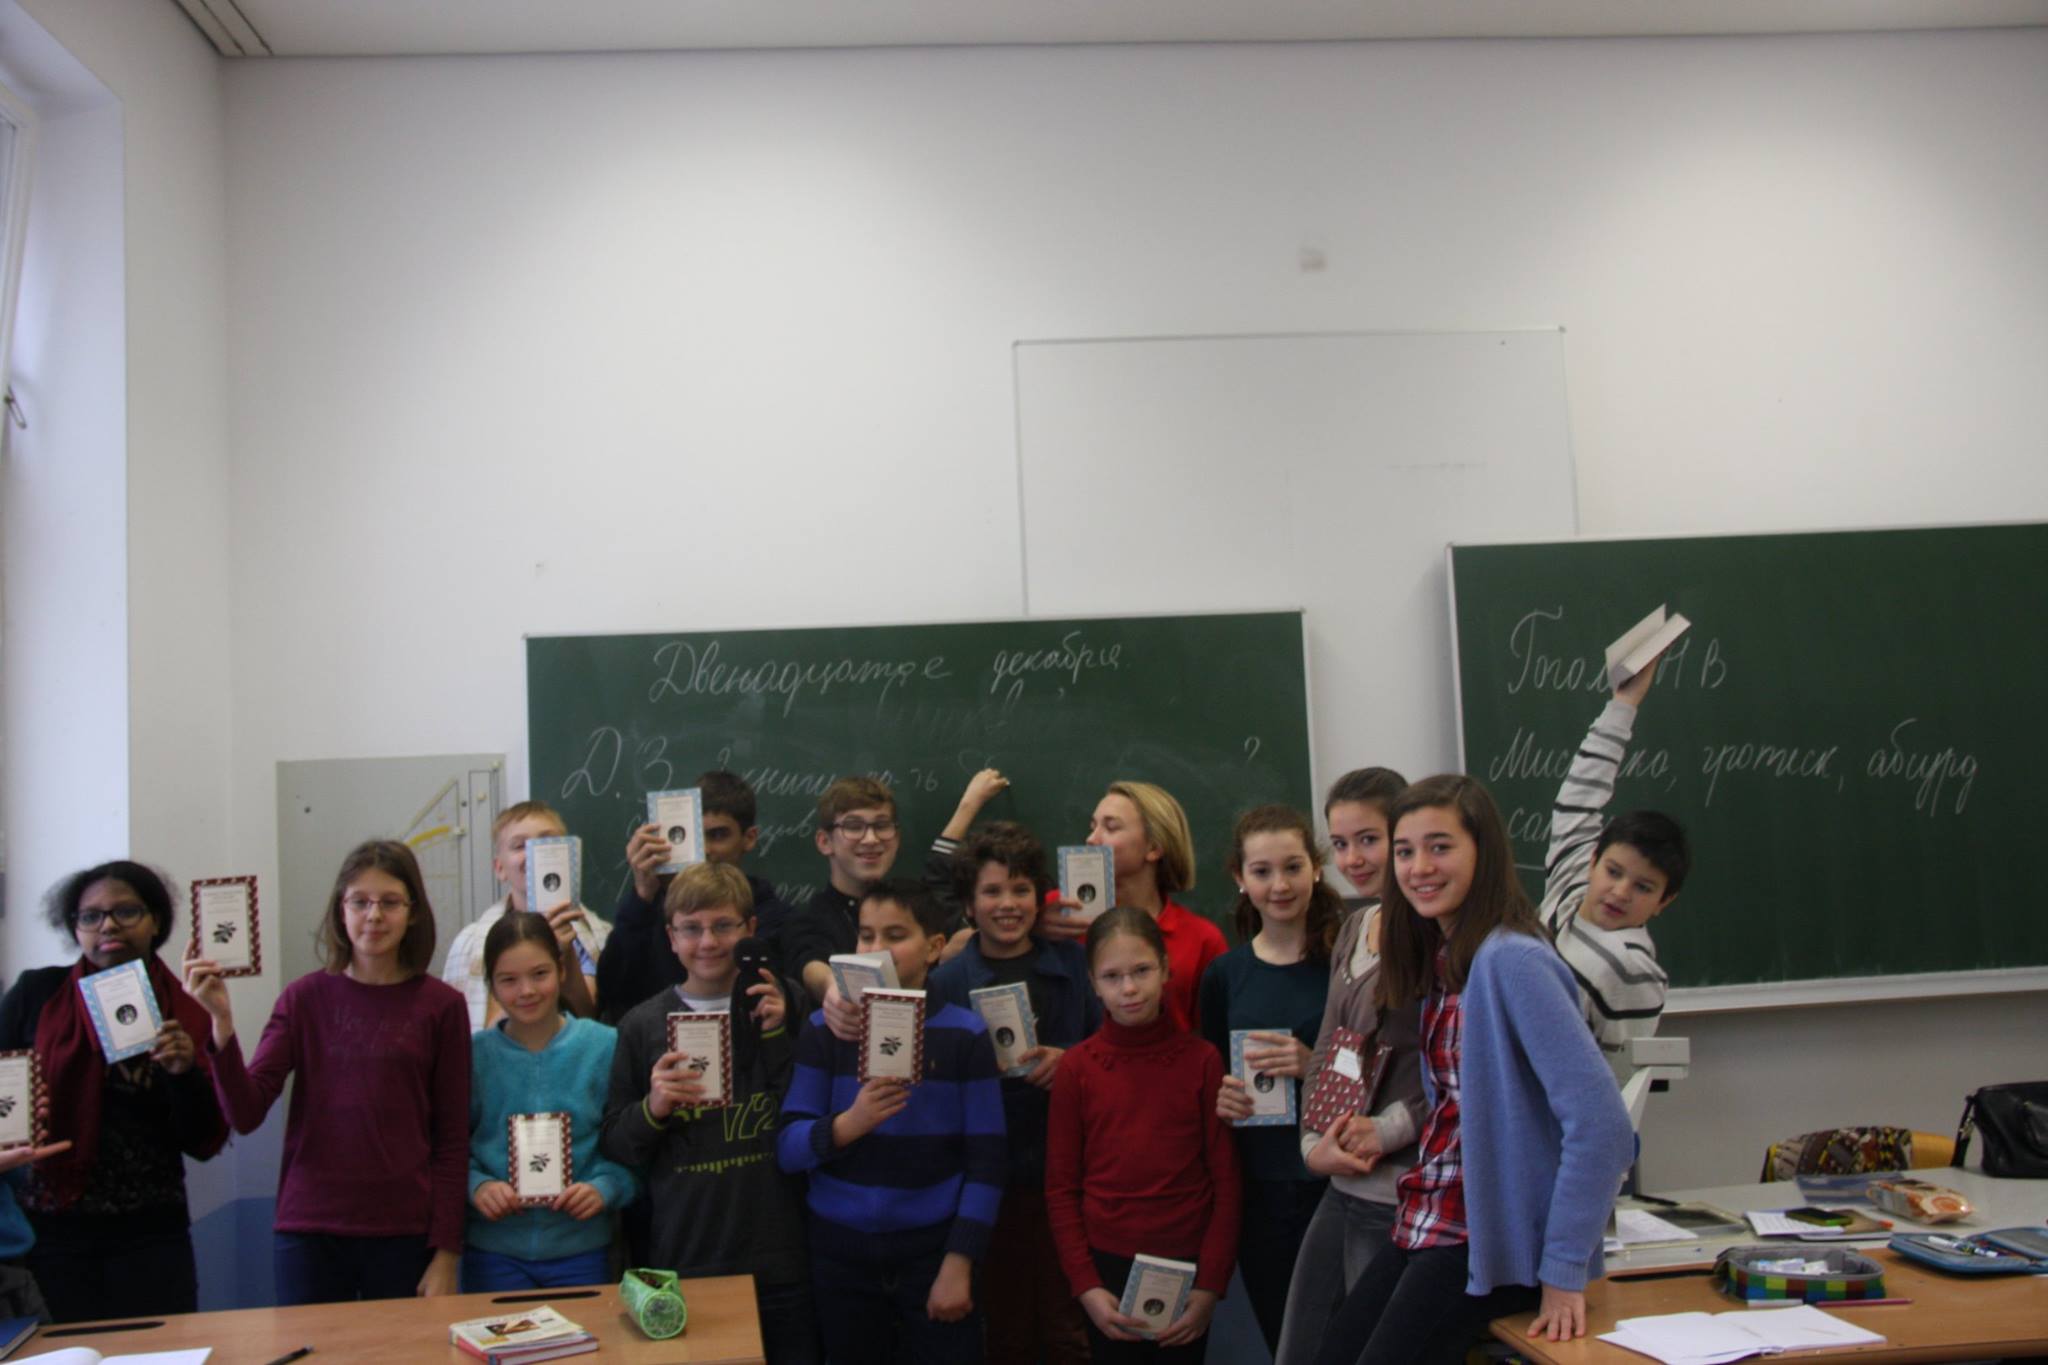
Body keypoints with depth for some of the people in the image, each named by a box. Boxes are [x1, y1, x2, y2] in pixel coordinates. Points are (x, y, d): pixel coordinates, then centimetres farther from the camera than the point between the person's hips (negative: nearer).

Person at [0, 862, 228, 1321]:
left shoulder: (186, 1012, 3)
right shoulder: (37, 994, -1)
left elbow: (203, 1144, 2)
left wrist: (186, 1073, -14)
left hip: (150, 1235, 1)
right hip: (51, 1231, -1)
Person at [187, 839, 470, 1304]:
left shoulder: (441, 1005, -1)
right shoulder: (305, 998, 2)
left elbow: (453, 1140, 0)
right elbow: (245, 1115, -6)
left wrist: (447, 1255, -4)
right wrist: (222, 1021, -17)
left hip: (404, 1236, -1)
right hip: (308, 1233, 1)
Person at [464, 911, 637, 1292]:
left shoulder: (604, 1046, -3)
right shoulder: (474, 1053, -2)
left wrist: (604, 1189, -16)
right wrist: (476, 1186, -16)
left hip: (580, 1248, 0)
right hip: (493, 1250, 0)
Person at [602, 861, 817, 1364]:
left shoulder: (782, 1007, 5)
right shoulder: (642, 1024, 4)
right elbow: (615, 1146, 5)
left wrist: (776, 1036, -11)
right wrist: (652, 1110, -14)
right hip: (680, 1262, 0)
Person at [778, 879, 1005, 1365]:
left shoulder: (965, 1034, -3)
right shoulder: (825, 1030, -1)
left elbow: (985, 1162, -3)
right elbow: (787, 1150, -5)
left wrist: (958, 1264, -8)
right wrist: (848, 1124, -23)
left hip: (933, 1248, -1)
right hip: (841, 1252, 1)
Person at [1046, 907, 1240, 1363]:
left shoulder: (1201, 1060, -3)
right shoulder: (1076, 1068, -3)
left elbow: (1226, 1181, -1)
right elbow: (1060, 1188, 1)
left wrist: (1210, 1286, -5)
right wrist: (1086, 1286, -6)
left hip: (1186, 1266, 0)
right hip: (1107, 1267, 0)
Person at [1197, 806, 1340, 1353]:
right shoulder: (1224, 975, 6)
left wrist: (1318, 1066, -18)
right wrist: (1218, 1098, -4)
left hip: (1339, 1183, -3)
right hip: (1260, 1193, 3)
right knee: (1285, 1343, 13)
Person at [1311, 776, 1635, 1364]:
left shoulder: (1510, 961, -19)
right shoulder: (1439, 958, 8)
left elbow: (1601, 1121, -24)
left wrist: (1564, 1271, -20)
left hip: (1488, 1243, -8)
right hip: (1427, 1226, 8)